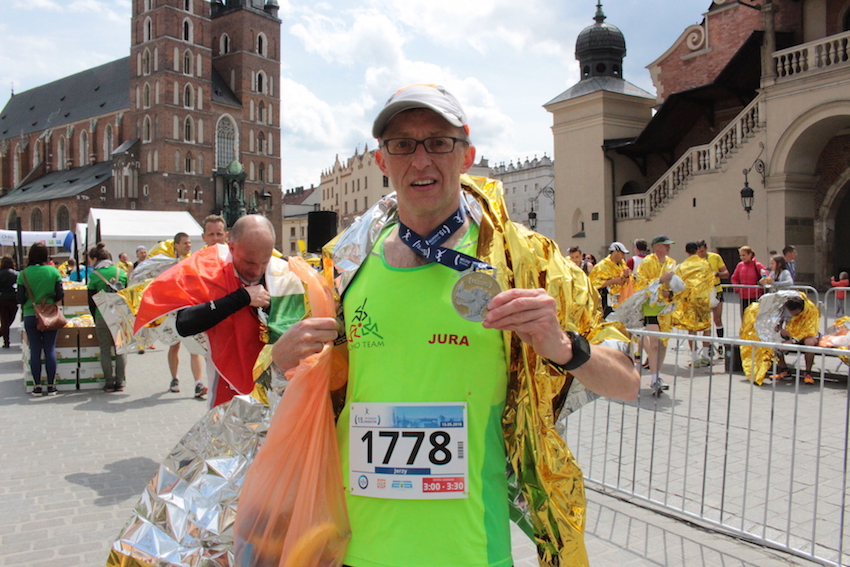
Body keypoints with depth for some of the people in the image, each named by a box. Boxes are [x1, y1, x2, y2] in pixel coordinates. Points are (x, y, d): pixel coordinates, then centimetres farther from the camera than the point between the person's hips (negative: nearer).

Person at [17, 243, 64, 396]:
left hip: (30, 316, 0)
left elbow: (20, 298, -4)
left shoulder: (24, 273, -5)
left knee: (35, 351, 6)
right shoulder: (53, 271, -4)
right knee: (50, 349, 6)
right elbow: (60, 294, -5)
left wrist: (29, 304, 16)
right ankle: (51, 386, 8)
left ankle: (37, 386, 9)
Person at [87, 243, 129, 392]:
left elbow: (91, 301, 0)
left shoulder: (94, 275, -4)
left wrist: (96, 319, 11)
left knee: (105, 351, 6)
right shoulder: (121, 272, 5)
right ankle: (120, 382, 9)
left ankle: (109, 383, 7)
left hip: (102, 317, -3)